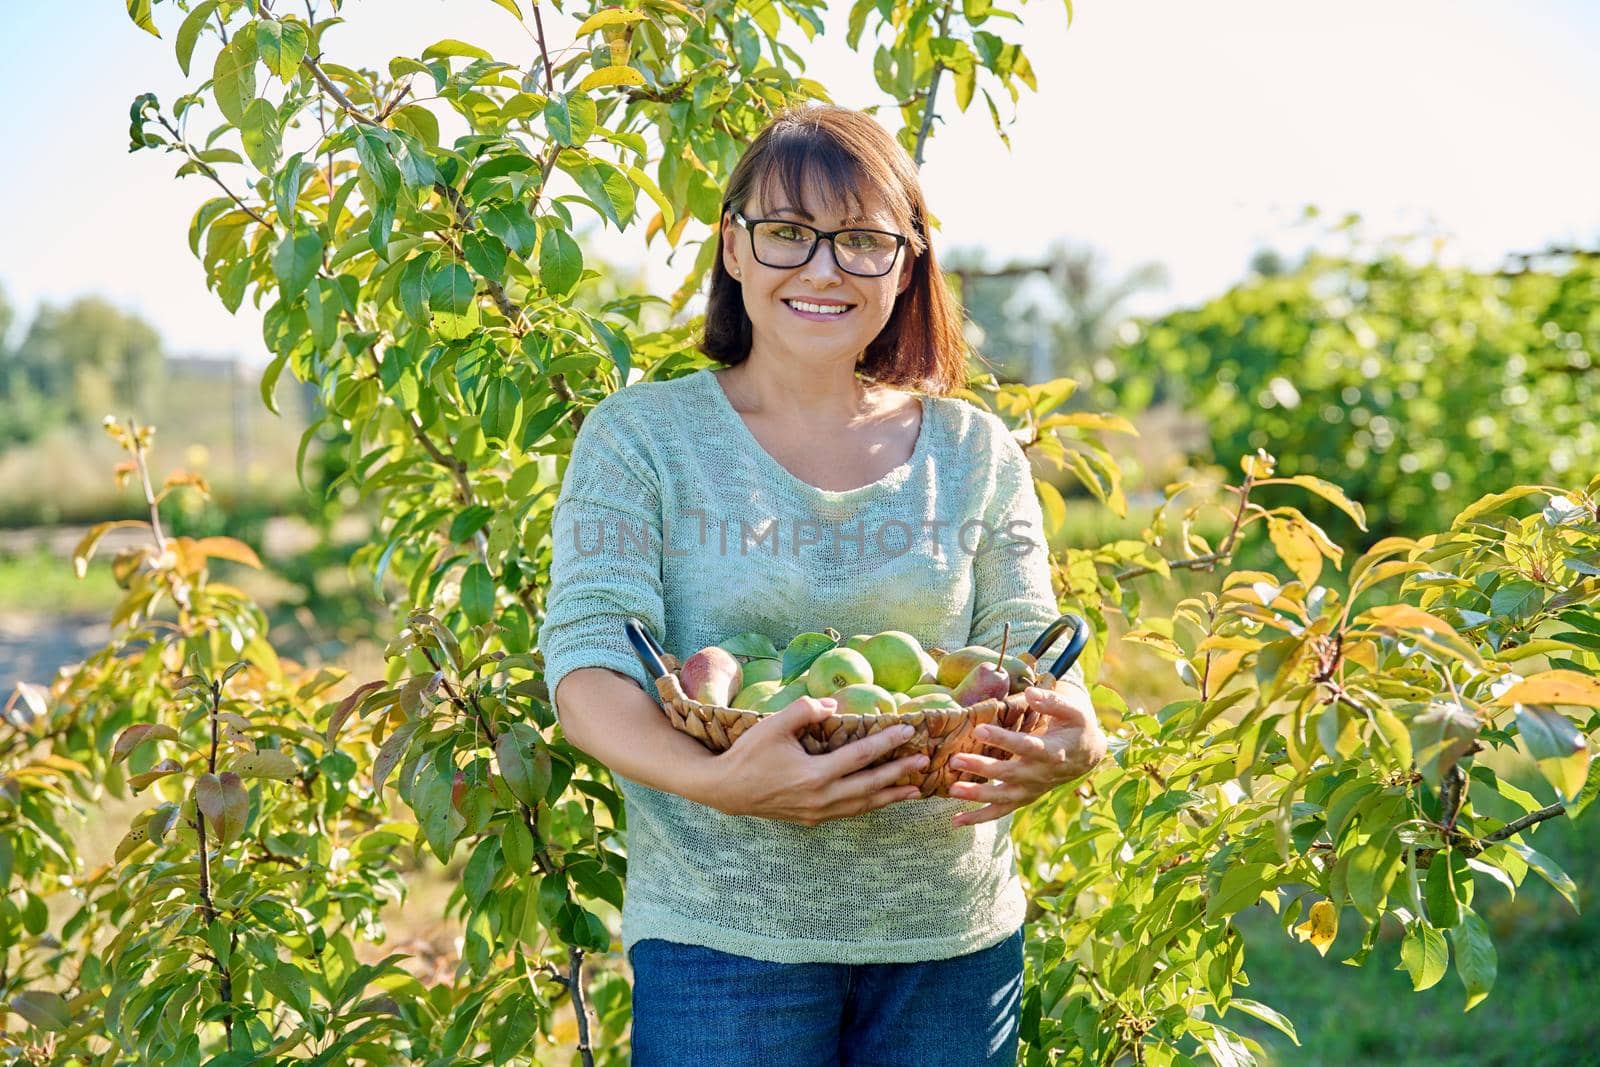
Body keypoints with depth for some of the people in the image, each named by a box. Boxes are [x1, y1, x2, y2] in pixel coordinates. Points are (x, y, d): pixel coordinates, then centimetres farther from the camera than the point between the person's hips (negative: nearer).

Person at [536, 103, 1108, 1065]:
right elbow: (586, 659, -9)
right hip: (720, 937, -3)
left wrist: (1071, 748, -19)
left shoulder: (976, 454, 8)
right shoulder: (641, 436, -1)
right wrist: (710, 779, -28)